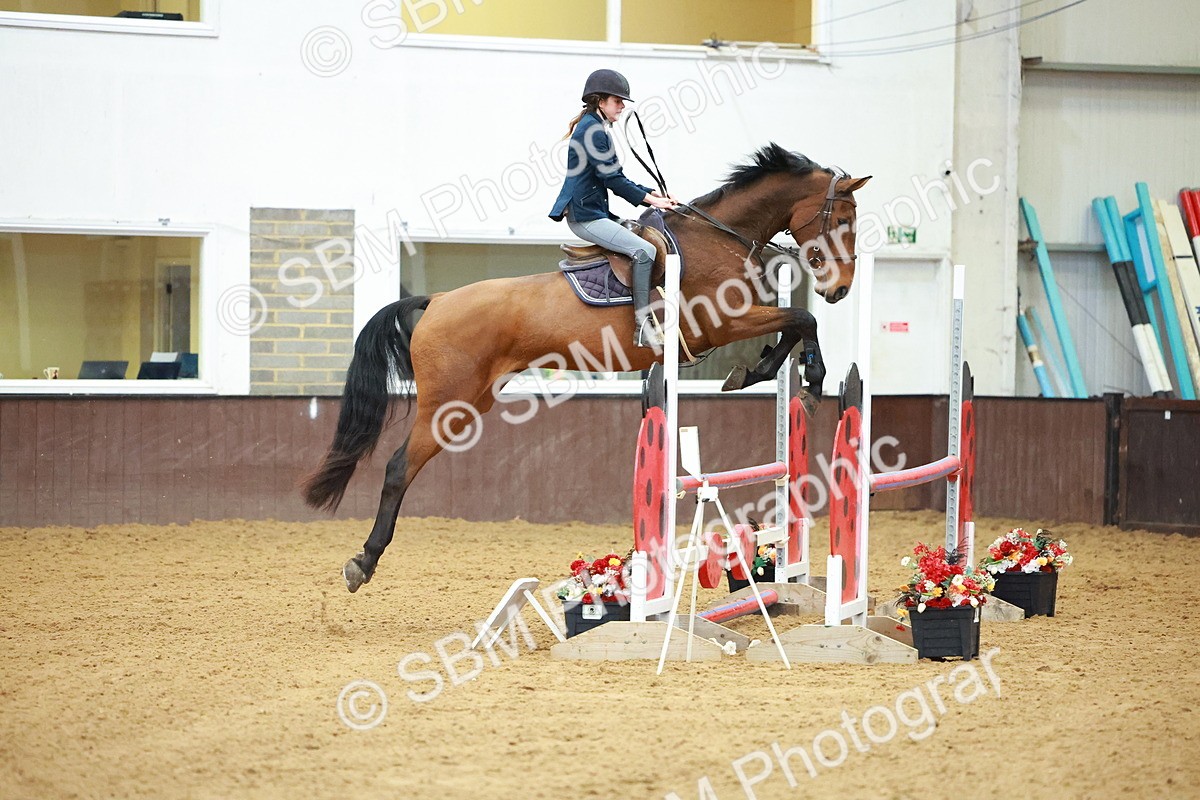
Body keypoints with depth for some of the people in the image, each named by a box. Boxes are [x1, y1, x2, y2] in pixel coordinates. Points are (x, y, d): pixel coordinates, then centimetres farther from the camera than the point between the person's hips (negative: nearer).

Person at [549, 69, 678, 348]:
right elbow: (612, 179, -17)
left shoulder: (595, 128, 19)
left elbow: (614, 178, 20)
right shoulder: (592, 130, -13)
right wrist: (650, 199, -12)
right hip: (586, 217, -11)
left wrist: (652, 193, 10)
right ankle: (643, 327, -27)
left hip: (594, 212, 11)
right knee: (644, 250, -22)